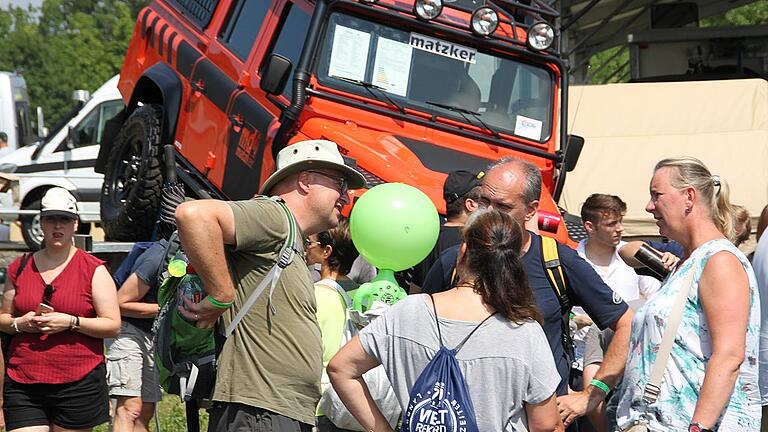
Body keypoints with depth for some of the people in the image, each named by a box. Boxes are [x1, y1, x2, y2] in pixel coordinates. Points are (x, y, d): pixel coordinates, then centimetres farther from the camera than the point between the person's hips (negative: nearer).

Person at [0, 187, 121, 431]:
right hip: (23, 384, 2)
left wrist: (71, 322, -15)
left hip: (78, 383, -2)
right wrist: (20, 324, -3)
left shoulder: (94, 270, 2)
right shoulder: (20, 268, 12)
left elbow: (113, 326, -2)